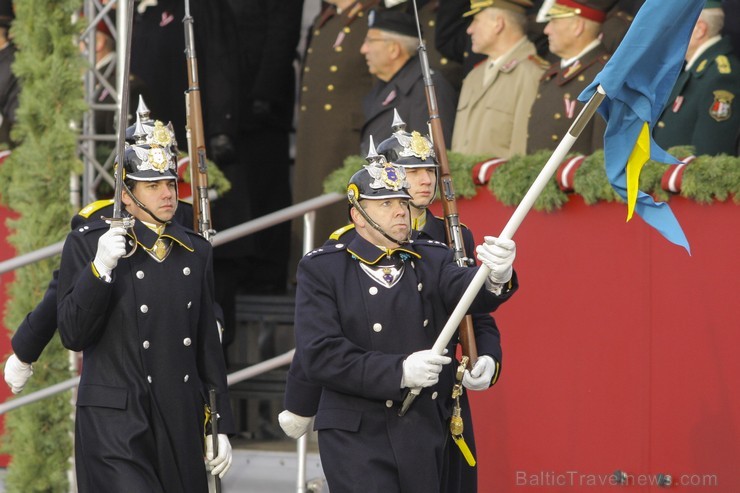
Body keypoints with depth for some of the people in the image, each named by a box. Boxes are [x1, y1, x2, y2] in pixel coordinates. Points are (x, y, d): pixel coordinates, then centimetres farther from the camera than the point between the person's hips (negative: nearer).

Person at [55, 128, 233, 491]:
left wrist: (220, 425, 12)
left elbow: (208, 343, 15)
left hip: (182, 426, 5)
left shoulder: (196, 251, 11)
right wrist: (101, 267, -21)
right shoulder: (87, 243, -3)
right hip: (117, 424, -5)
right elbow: (73, 335, -8)